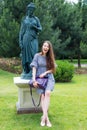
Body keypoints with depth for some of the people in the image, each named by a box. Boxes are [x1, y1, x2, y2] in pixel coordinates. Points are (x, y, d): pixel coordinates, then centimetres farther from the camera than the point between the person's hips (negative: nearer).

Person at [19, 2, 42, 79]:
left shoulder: (36, 19, 11)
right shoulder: (24, 20, 9)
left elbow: (40, 29, 8)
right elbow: (21, 31, 6)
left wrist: (35, 27, -14)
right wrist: (20, 42, -4)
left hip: (34, 40, 0)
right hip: (26, 39, 0)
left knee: (33, 55, -10)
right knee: (26, 55, -1)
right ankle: (26, 72, 8)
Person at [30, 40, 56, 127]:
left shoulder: (50, 57, 9)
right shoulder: (37, 56, 3)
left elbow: (52, 69, 8)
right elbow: (34, 68, -2)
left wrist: (45, 73, -9)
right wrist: (34, 80, -12)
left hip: (49, 77, 1)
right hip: (39, 78, -1)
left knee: (47, 93, -27)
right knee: (42, 95, -22)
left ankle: (44, 116, -30)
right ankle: (46, 118, -25)